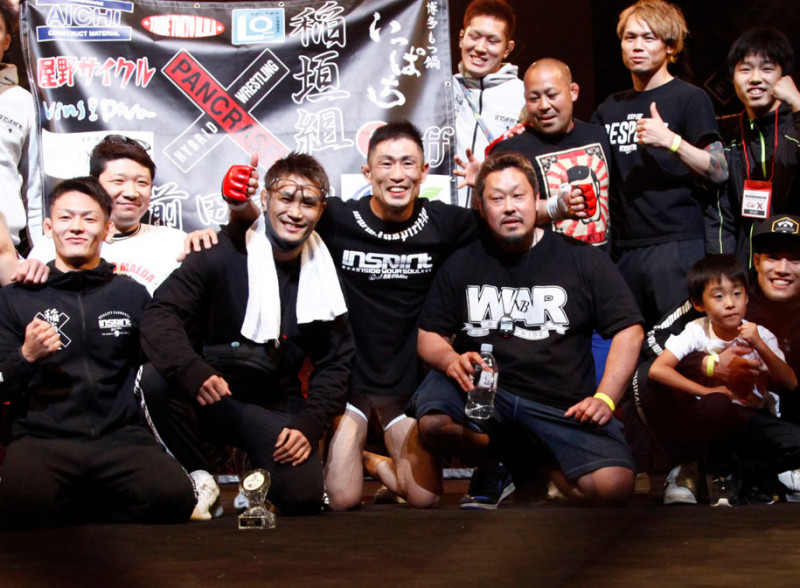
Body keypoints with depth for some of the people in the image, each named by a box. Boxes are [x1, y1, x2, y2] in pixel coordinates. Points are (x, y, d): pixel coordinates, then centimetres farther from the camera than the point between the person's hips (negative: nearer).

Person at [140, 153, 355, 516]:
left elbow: (335, 361, 9)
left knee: (304, 496, -24)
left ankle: (261, 475, 12)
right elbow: (160, 315, -18)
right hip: (207, 398, -1)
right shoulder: (223, 253, -9)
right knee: (157, 379, -33)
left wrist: (309, 425, -7)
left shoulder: (322, 276, 4)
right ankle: (197, 477, -10)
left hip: (275, 409, 2)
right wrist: (193, 371, -38)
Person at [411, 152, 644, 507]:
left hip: (562, 407, -1)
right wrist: (450, 360, -12)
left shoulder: (582, 260, 8)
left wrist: (605, 398, -8)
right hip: (483, 390, 1)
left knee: (613, 486, -26)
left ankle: (542, 465, 7)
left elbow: (628, 331, 6)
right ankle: (497, 461, 0)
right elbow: (429, 337, 13)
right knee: (433, 421, -33)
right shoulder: (461, 265, 13)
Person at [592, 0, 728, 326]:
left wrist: (671, 141, -20)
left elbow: (719, 171, -7)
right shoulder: (610, 107, 18)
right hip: (623, 248, 6)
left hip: (676, 245, -5)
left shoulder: (689, 98, 1)